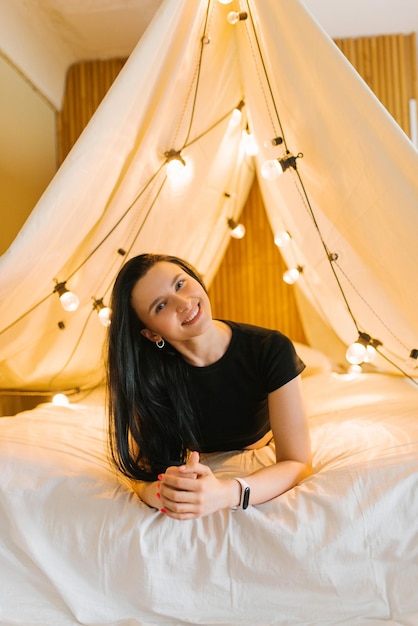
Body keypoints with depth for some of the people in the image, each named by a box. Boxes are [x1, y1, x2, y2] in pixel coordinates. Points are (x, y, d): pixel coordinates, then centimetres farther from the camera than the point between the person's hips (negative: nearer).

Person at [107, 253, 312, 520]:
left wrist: (227, 493, -54)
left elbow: (298, 463, -34)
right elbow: (143, 464, -26)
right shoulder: (148, 371, -30)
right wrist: (155, 491, -51)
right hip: (198, 466, 1)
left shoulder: (272, 350, -35)